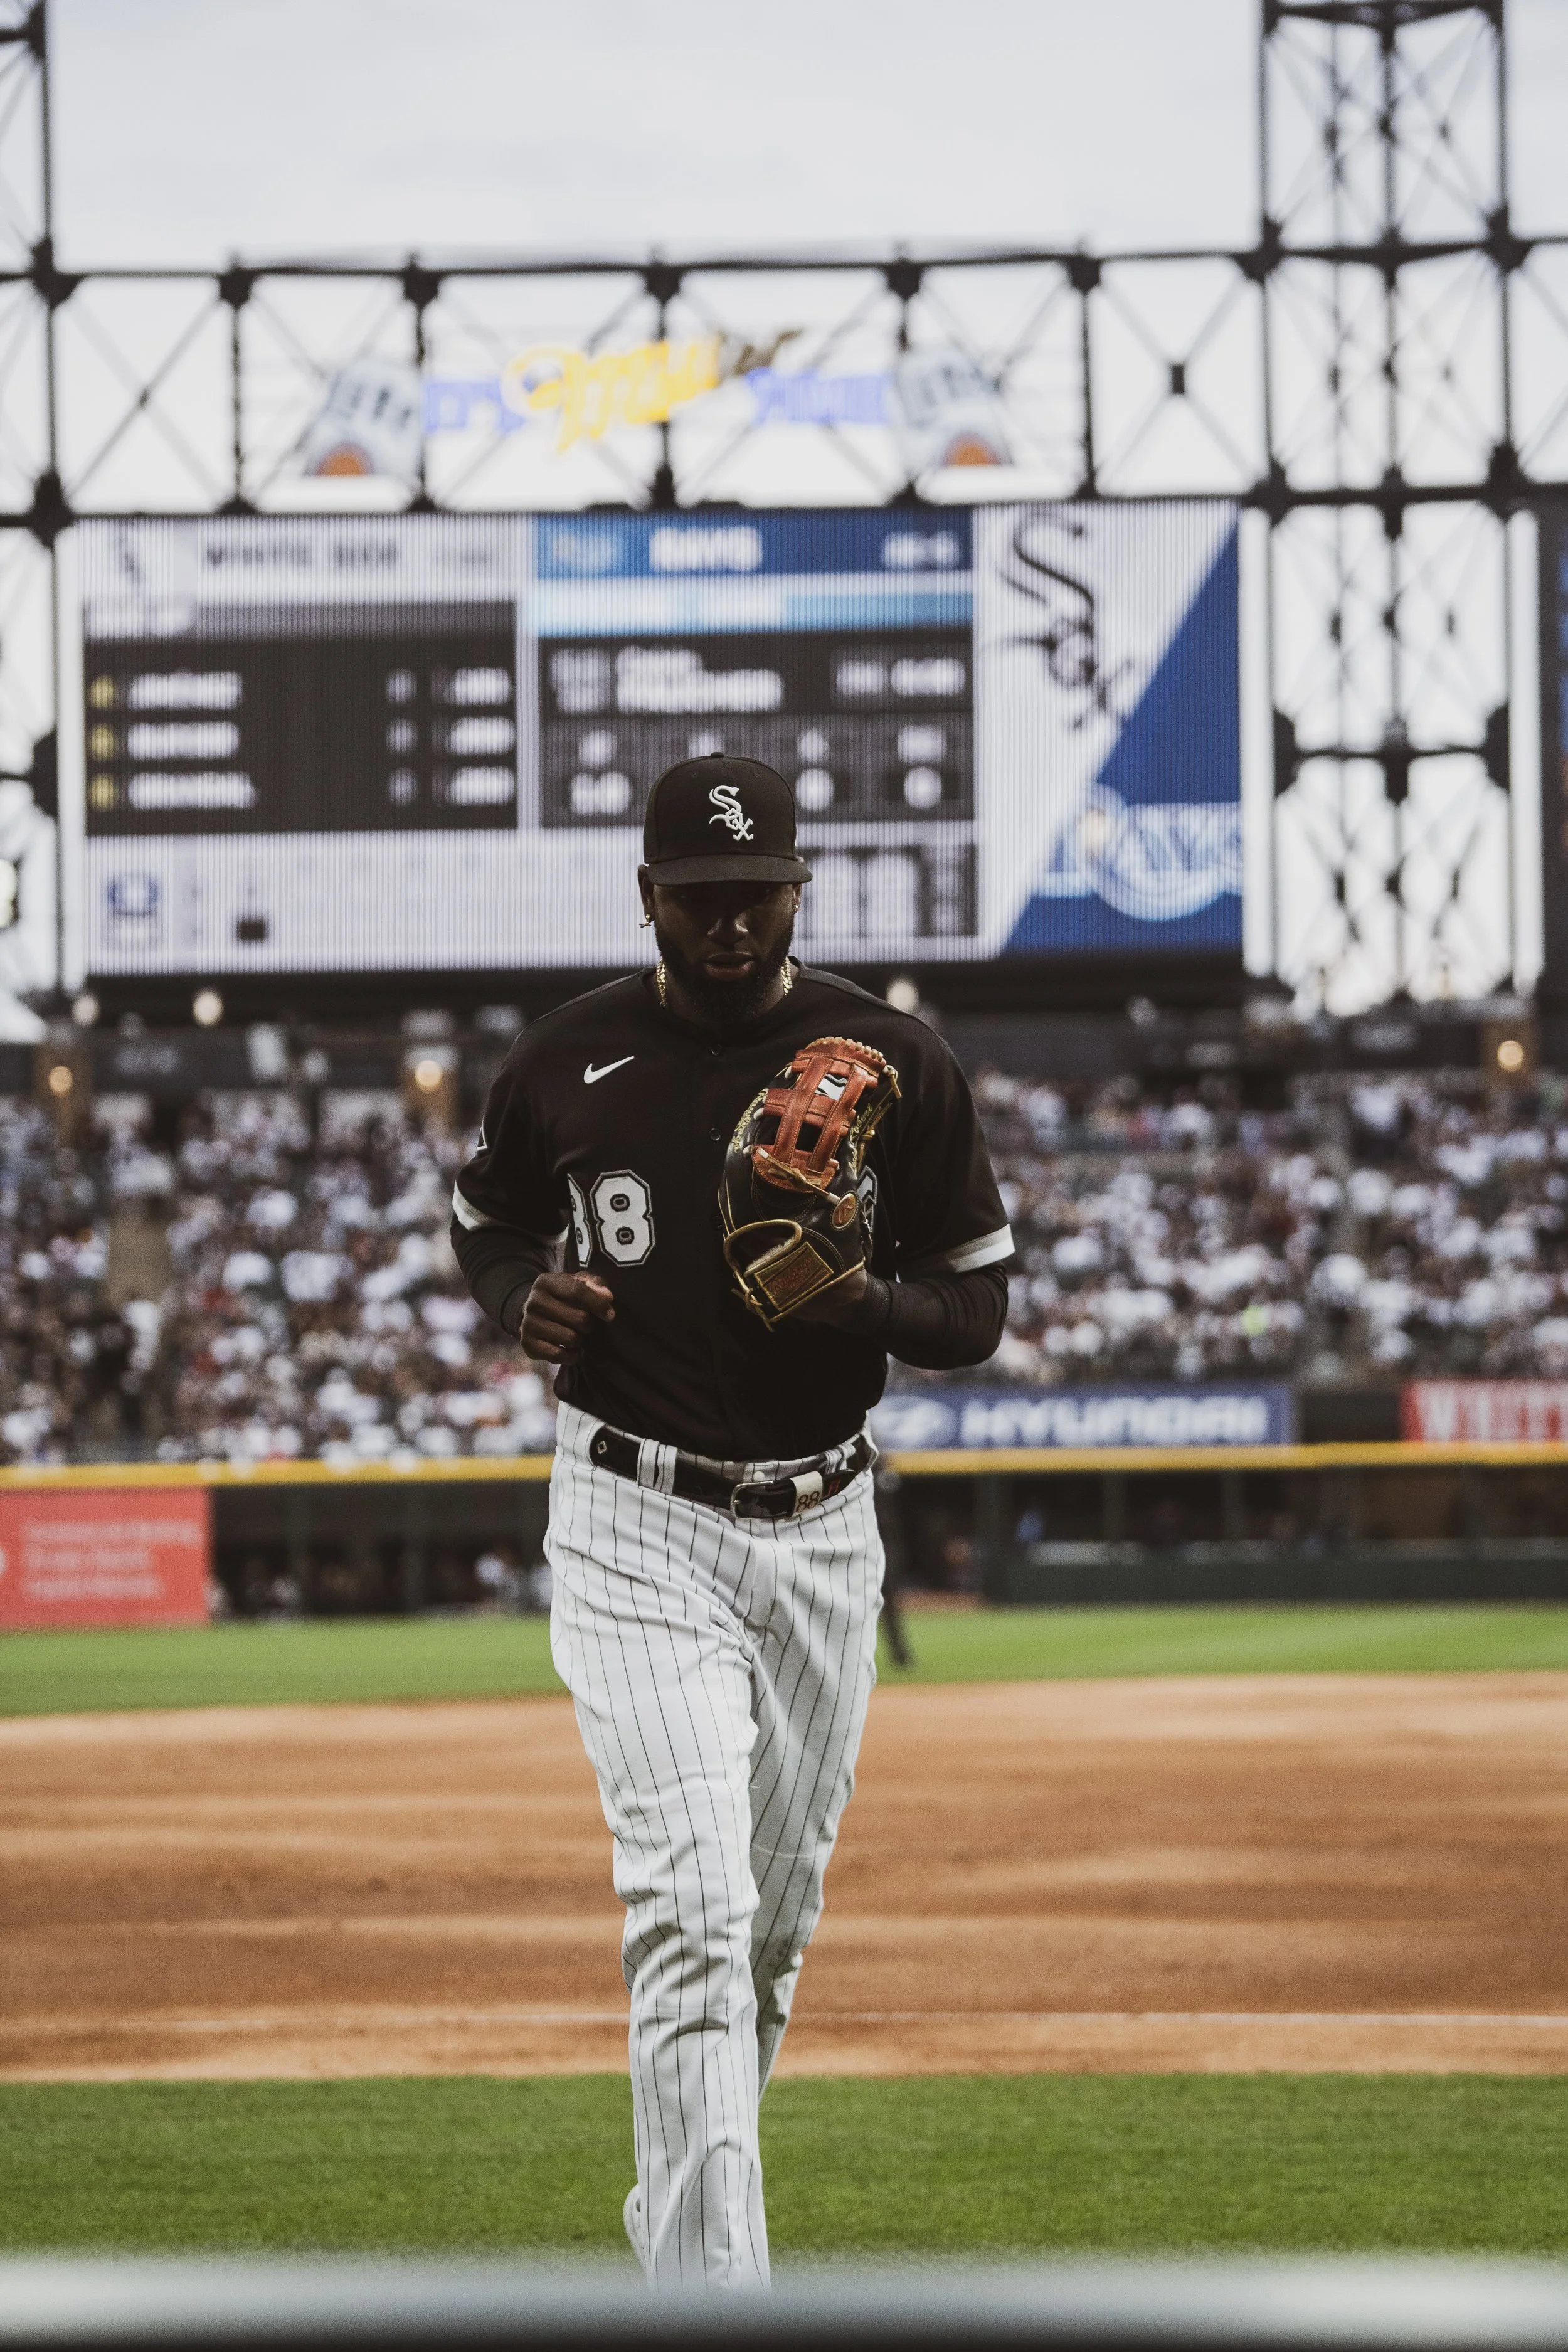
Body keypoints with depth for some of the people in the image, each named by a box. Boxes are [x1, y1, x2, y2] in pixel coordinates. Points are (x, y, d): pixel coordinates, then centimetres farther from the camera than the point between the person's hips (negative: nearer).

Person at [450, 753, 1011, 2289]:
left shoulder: (896, 1066, -2)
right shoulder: (565, 1064, -2)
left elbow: (978, 1309, 2)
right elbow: (485, 1225, 15)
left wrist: (866, 1304, -20)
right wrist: (524, 1301, -8)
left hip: (822, 1530, 3)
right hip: (637, 1526, -3)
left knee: (775, 1920, 15)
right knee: (693, 1909, -17)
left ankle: (677, 2206, 39)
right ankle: (714, 2295, -20)